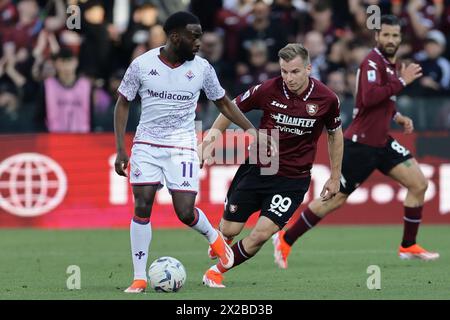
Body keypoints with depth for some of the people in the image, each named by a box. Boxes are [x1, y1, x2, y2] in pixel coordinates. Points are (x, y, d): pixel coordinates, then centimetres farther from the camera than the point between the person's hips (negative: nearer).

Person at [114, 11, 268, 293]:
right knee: (142, 208, -9)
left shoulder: (202, 68, -2)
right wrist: (120, 150, -1)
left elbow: (223, 102, 12)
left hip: (182, 148, 0)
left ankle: (213, 237, 26)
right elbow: (123, 104, 4)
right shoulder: (142, 64, -5)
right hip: (146, 144, 0)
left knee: (185, 212, -9)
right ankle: (140, 278, 0)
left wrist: (251, 129, 2)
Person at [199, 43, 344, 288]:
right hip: (256, 168, 1)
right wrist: (213, 134, -2)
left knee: (262, 233, -14)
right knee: (229, 229, 4)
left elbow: (335, 134, 7)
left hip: (293, 179, -1)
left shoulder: (327, 99, -11)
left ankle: (217, 271, 9)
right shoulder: (268, 90, -14)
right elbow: (232, 108, 3)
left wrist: (335, 177, 11)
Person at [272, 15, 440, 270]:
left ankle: (409, 246, 9)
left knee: (419, 184, -1)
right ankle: (286, 240, 12)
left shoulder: (391, 64, 12)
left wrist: (398, 117, 10)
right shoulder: (373, 62, -16)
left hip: (382, 142, 9)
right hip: (361, 143, -8)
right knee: (336, 199, -3)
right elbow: (369, 98, -33)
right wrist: (402, 81, -27)